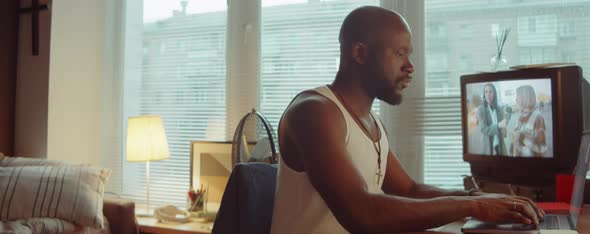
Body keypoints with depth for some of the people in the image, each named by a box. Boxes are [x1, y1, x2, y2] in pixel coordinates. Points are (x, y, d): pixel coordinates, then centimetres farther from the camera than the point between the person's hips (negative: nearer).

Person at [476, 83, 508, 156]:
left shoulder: (500, 109, 7)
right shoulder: (481, 109, -7)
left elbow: (504, 133, 13)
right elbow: (483, 129, -15)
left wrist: (504, 131, -11)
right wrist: (499, 125, -28)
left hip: (500, 147, 4)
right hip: (488, 148, -4)